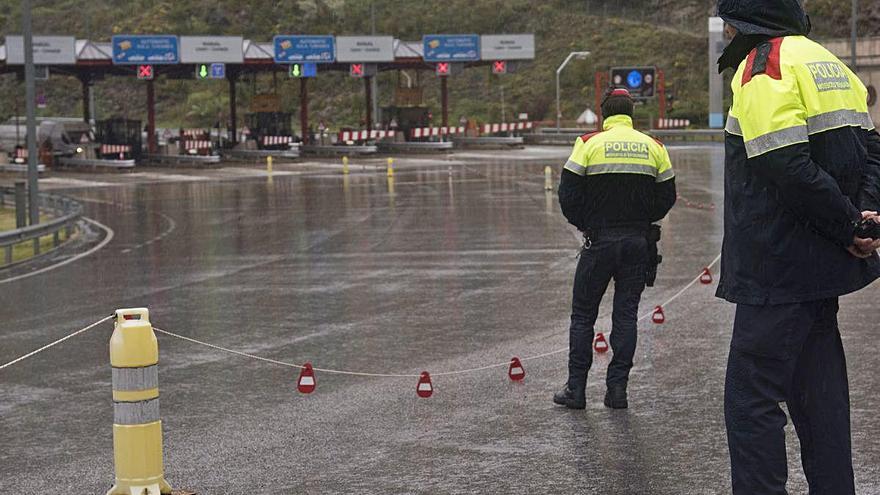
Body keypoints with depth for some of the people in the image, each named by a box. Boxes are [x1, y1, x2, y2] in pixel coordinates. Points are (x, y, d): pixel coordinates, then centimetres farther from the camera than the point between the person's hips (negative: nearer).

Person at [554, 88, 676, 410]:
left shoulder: (588, 144, -5)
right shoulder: (654, 147, 4)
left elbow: (568, 193, -7)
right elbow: (667, 196, 7)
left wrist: (583, 223, 9)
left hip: (599, 241, -2)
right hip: (639, 243, 2)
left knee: (583, 314, 7)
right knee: (626, 314, 8)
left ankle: (576, 389, 8)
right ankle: (617, 389, 6)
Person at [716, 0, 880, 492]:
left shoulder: (764, 66, -13)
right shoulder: (827, 62, 16)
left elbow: (791, 169, -22)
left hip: (779, 266, -9)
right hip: (824, 267, 9)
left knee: (751, 398, -4)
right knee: (819, 394, 15)